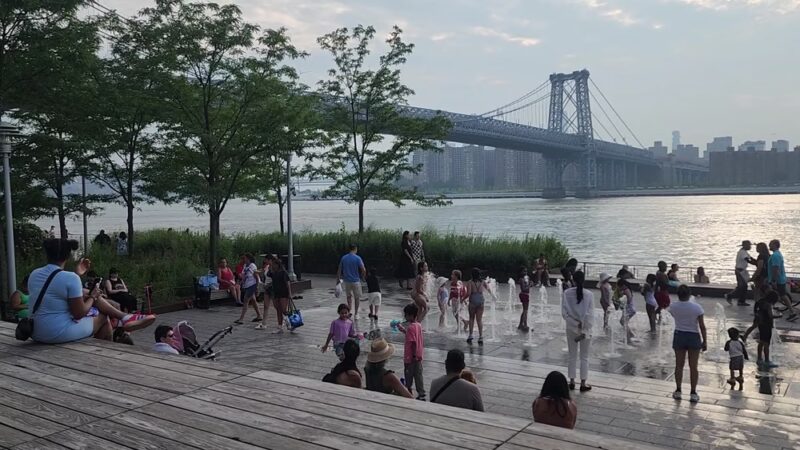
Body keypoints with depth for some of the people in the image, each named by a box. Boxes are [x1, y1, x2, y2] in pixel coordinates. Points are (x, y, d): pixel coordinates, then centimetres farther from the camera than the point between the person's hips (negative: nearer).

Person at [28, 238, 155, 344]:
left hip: (36, 333, 8)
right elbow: (79, 314, -17)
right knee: (103, 316, 16)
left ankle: (125, 318, 28)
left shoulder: (34, 275, 3)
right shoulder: (70, 278, -20)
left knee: (87, 296, 18)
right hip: (60, 334, -8)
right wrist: (93, 297, 1)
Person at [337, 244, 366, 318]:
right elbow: (363, 270, -14)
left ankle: (350, 310, 10)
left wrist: (338, 280, 10)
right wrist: (362, 276, 6)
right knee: (357, 297, 12)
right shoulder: (357, 258, -11)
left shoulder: (343, 258, 1)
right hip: (356, 281, -3)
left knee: (349, 296, 21)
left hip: (347, 281, 3)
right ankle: (356, 314, 17)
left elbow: (339, 270, 3)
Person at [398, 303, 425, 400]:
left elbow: (413, 343, -24)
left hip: (410, 358, -8)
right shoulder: (419, 325, 4)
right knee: (418, 376, 12)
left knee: (409, 378, 8)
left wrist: (414, 356, -20)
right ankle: (421, 395, 15)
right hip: (418, 357, 8)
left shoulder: (410, 327, -22)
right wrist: (404, 331, 18)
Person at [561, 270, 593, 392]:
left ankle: (572, 382, 20)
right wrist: (584, 330, -8)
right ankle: (583, 384, 15)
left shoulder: (567, 293, -9)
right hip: (585, 329, -1)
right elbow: (589, 314, -12)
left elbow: (564, 312, -11)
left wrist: (576, 324, -6)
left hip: (571, 328, 1)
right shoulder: (589, 294, -12)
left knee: (572, 356, 14)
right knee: (584, 357, 11)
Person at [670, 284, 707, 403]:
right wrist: (704, 341, -2)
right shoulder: (697, 308, -16)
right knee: (693, 367, 7)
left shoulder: (673, 307, -10)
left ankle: (678, 391, 20)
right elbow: (702, 326, -12)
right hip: (694, 337, -2)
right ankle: (693, 394, 12)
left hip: (679, 336, 2)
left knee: (679, 365, 12)